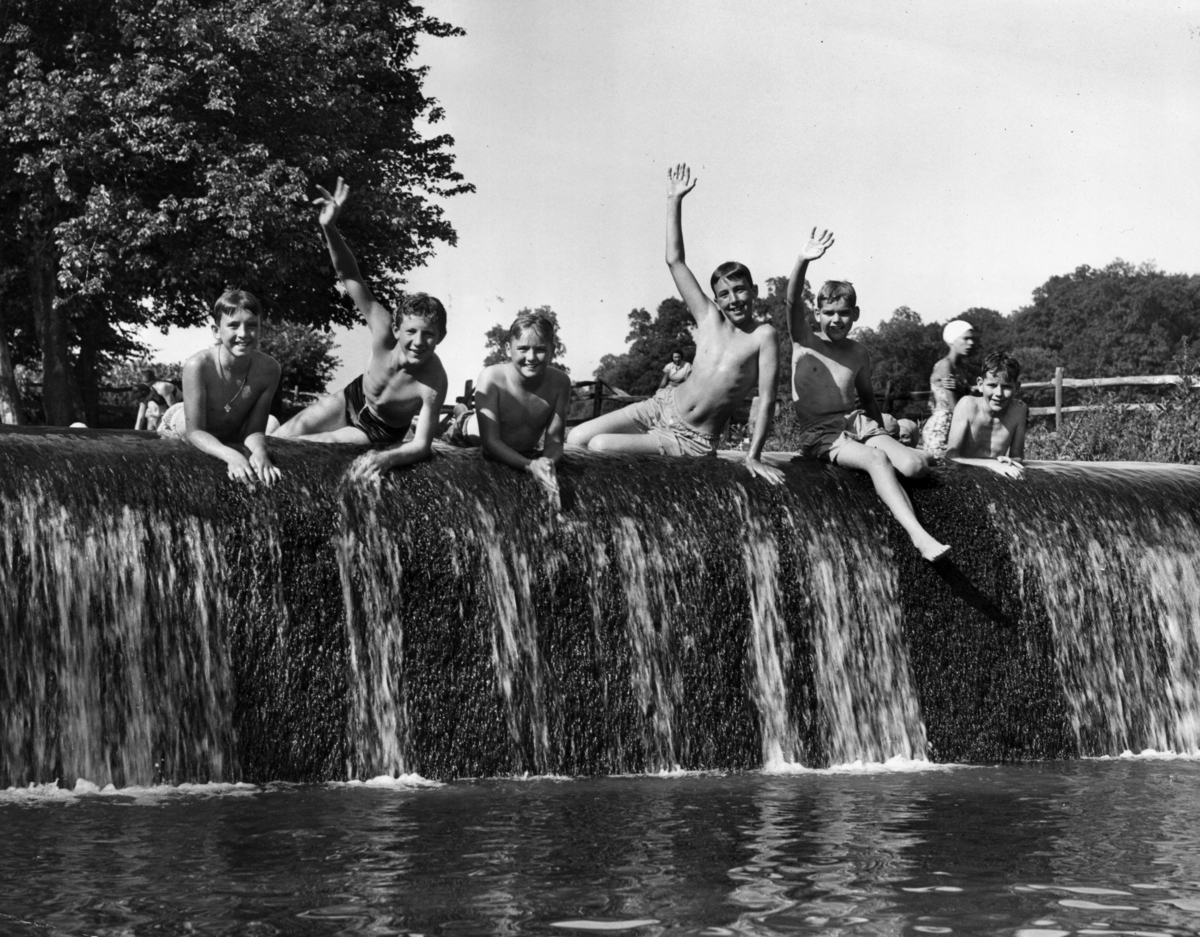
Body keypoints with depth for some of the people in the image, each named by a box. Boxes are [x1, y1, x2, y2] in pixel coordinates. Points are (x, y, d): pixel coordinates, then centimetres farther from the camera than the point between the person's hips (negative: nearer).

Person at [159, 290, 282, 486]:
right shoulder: (198, 366, -41)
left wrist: (260, 452, -48)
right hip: (180, 430, -3)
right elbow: (195, 432, -36)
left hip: (230, 439, 3)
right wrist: (231, 455, -55)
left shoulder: (269, 369, -33)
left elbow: (254, 430, -24)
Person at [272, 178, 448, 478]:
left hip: (380, 432, -3)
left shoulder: (433, 384, -40)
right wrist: (330, 228, -49)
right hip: (353, 399, 3)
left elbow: (422, 445, -36)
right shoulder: (384, 333, -32)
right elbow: (349, 276, -32)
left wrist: (388, 457, -58)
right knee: (278, 438, 5)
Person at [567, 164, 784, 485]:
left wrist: (753, 457, -18)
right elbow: (674, 260, 1)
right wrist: (674, 201, -3)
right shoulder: (709, 319, 0)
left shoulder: (763, 336, -13)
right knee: (576, 439, -5)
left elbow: (767, 400, -14)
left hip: (694, 441, -5)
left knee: (599, 447, -17)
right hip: (663, 406, 5)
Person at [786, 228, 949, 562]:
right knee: (877, 461, -34)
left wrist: (881, 434, 15)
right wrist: (803, 261, -33)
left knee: (915, 466, -25)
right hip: (820, 433, -4)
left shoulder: (858, 354, 12)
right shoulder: (805, 342, 1)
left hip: (858, 421, 4)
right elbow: (793, 301, -17)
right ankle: (919, 536, -43)